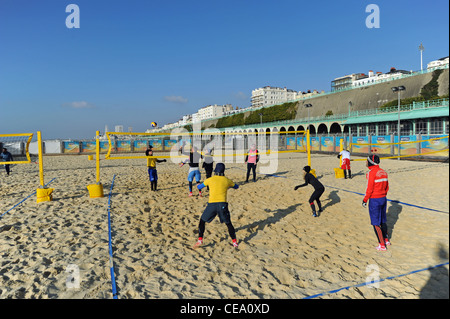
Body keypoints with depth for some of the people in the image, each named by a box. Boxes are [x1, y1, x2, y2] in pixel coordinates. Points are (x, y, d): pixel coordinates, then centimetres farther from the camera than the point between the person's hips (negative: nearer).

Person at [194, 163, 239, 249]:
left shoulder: (210, 179, 7)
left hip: (212, 204, -1)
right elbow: (236, 187, 29)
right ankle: (234, 242, 21)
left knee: (202, 221, 19)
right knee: (228, 223, 19)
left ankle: (200, 240, 11)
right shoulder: (227, 180, 10)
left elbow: (199, 187, 19)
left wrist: (198, 185, 41)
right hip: (223, 204, 1)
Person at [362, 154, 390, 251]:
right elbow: (387, 187, 12)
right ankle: (386, 240, 35)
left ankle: (382, 245, 9)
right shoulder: (383, 172, 6)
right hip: (383, 199, 8)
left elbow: (369, 189, -18)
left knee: (376, 224, 3)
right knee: (383, 221, 22)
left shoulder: (371, 173, -18)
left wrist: (365, 200, -8)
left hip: (374, 200, -8)